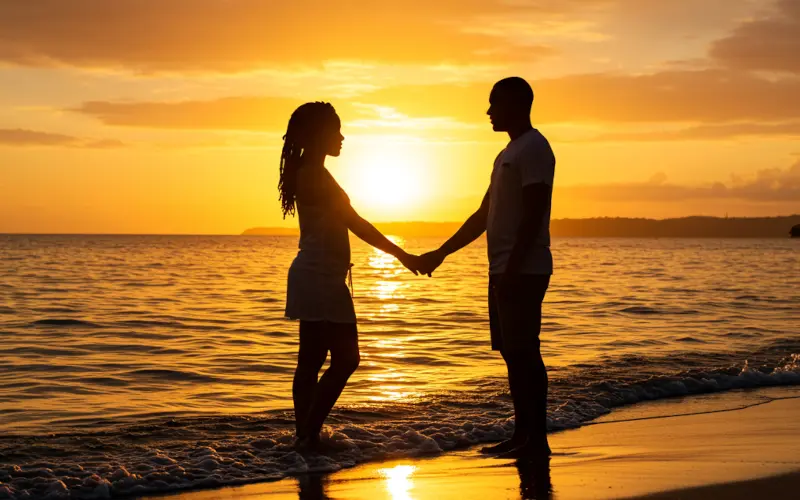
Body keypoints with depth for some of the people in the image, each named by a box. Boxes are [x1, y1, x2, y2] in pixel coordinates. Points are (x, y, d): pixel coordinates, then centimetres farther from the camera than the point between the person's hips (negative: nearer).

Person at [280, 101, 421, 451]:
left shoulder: (307, 172, 16)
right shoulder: (314, 174, -15)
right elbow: (355, 223, -17)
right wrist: (401, 254, -14)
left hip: (316, 277, 10)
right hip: (321, 279, -10)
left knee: (310, 362, 10)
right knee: (345, 359, -6)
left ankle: (306, 435, 15)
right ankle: (309, 434, -4)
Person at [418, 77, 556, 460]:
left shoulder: (533, 148, -9)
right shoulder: (507, 154, 22)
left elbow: (533, 215, -17)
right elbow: (483, 216, 24)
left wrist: (513, 268, -22)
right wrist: (441, 253, 22)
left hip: (524, 271, -10)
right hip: (504, 271, 10)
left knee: (524, 353, -9)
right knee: (513, 353, 10)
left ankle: (537, 439, -6)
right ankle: (522, 434, 14)